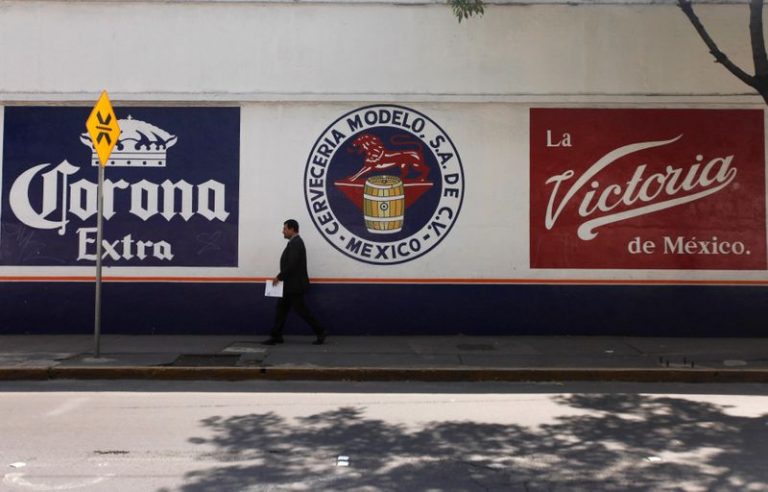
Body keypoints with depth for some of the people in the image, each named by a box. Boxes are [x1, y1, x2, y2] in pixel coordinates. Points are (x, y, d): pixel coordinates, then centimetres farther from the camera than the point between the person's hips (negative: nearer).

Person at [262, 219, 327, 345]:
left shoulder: (296, 243, -18)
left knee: (301, 309, -3)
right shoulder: (294, 242, 14)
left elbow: (291, 265, -25)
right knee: (281, 308, 10)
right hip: (290, 285, 10)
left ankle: (320, 332, 6)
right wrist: (281, 277, 11)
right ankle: (276, 336, 14)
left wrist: (279, 277, -17)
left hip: (295, 285, -10)